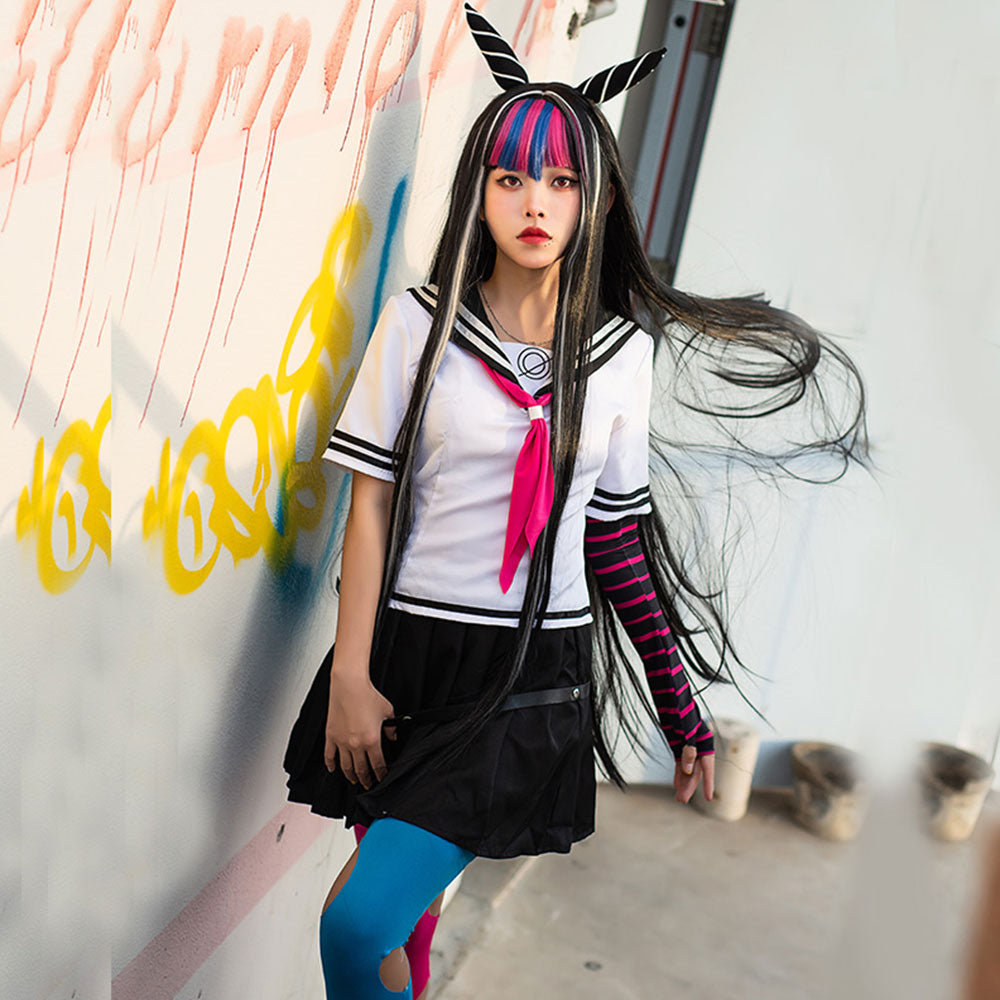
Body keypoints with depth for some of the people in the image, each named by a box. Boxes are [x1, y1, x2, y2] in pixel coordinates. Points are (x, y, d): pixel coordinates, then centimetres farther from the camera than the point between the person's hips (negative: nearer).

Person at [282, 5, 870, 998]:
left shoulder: (623, 352, 2)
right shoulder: (420, 323, -1)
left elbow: (617, 541, 7)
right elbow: (370, 502, -2)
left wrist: (681, 710, 9)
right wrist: (350, 677, -6)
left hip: (533, 677, -1)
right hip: (410, 653, 1)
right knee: (403, 911, 13)